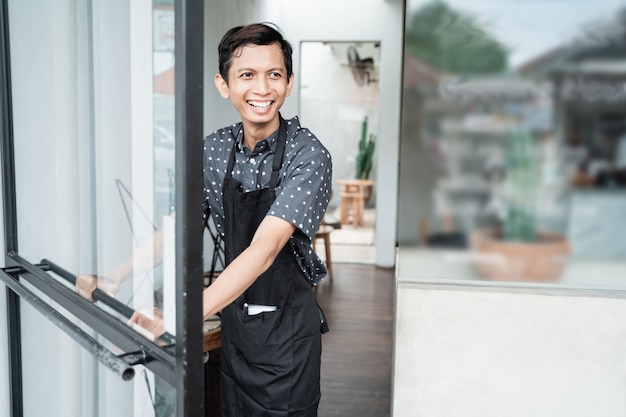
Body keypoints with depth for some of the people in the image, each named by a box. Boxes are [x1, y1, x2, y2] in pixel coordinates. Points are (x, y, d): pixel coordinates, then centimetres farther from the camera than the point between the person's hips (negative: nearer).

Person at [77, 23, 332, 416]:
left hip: (287, 326, -5)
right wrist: (115, 277, -13)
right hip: (234, 317, 5)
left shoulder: (308, 155, -21)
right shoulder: (214, 148, -3)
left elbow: (264, 248, -31)